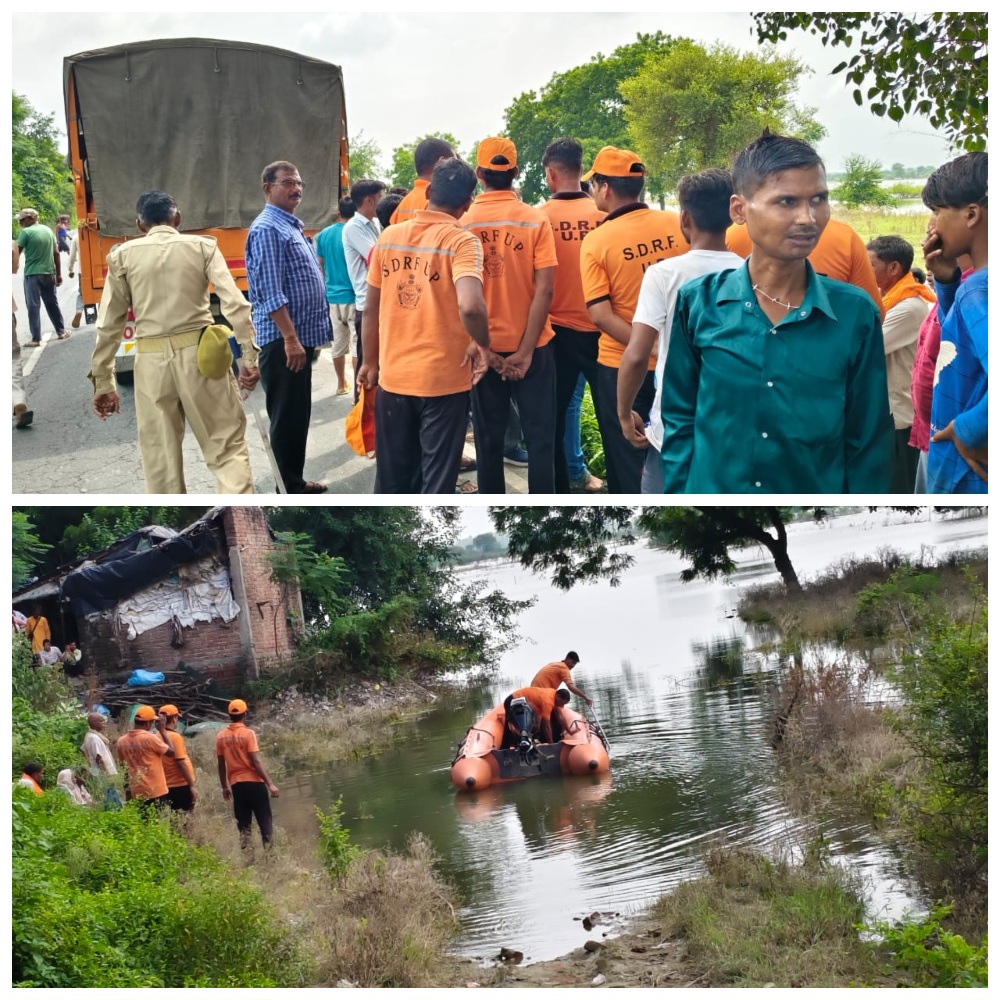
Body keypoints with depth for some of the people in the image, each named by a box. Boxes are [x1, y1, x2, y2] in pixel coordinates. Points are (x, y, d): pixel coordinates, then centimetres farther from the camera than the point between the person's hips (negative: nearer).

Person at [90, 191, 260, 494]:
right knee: (227, 446, 6)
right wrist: (249, 357, -2)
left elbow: (109, 323, 5)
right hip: (199, 353, -1)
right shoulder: (202, 247, 4)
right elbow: (235, 303, -5)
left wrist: (103, 381, 9)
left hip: (151, 360, 1)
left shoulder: (123, 255, 6)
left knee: (160, 459, 9)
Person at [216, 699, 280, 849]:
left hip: (236, 784, 4)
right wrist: (270, 783, -12)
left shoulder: (221, 736, 3)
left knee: (243, 824, 10)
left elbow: (221, 765, 6)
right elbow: (255, 761, -15)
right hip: (254, 782, -4)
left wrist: (225, 787, 17)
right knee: (264, 821, 3)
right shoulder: (248, 733, -11)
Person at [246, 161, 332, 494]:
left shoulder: (290, 226, 17)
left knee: (298, 415, 16)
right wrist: (290, 338, -25)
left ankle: (295, 482, 25)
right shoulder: (267, 229, -15)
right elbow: (271, 292, -22)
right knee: (287, 417, -5)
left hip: (299, 336, 10)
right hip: (283, 340, -10)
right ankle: (288, 492, 0)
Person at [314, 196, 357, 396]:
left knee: (338, 343, 14)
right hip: (353, 296, -5)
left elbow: (319, 266, 10)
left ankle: (341, 384, 23)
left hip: (333, 296, 5)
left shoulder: (323, 236, 5)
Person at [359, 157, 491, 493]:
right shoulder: (461, 241, -13)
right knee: (437, 478, 4)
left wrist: (370, 362, 21)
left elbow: (370, 309, 9)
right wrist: (482, 344, -10)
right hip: (444, 378, -4)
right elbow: (470, 306, -29)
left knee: (392, 475, 16)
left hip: (393, 376, 4)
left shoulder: (389, 238, 2)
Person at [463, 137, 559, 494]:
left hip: (484, 348, 1)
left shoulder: (463, 223, -6)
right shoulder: (536, 220, -8)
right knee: (539, 437, 7)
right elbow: (544, 289, -13)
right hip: (530, 345, -1)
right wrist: (526, 350, -11)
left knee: (489, 438, 11)